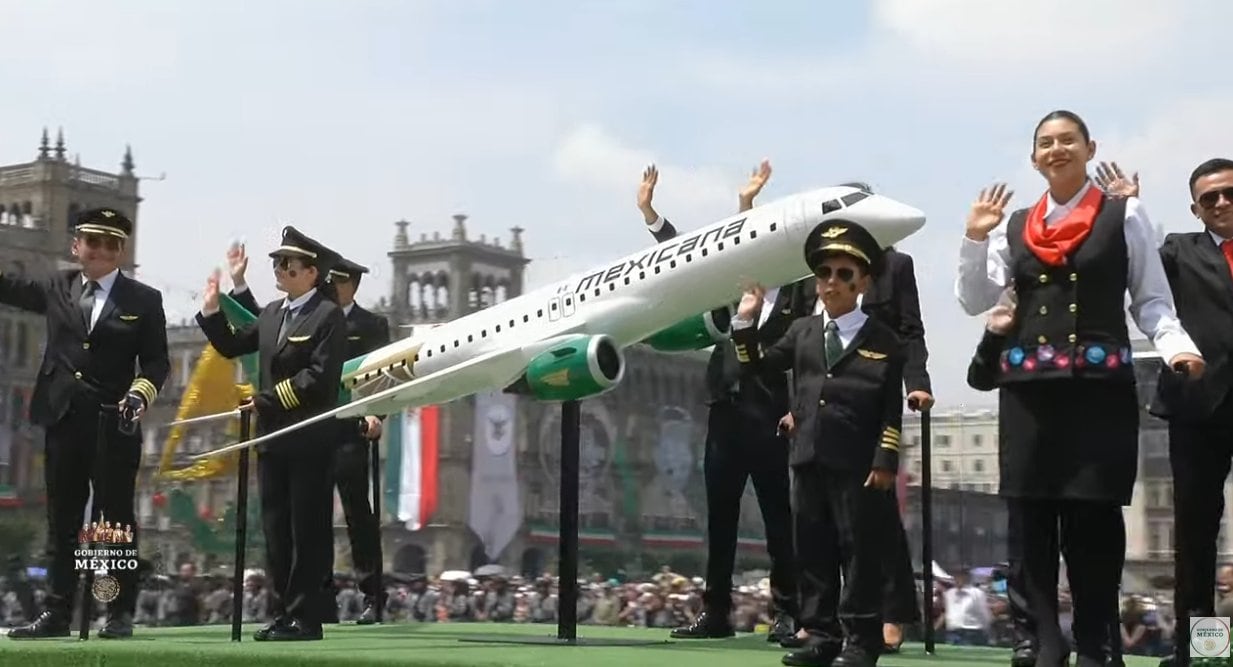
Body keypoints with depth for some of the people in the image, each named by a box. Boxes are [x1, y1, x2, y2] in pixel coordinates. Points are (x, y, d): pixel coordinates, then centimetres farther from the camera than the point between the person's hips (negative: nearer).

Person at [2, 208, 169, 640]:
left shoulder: (143, 300, 3)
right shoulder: (56, 288, 12)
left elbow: (156, 362, 2)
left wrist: (140, 394, -16)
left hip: (115, 426, -3)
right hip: (63, 421, 3)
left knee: (117, 519, 1)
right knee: (62, 520, 8)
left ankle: (121, 614, 8)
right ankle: (57, 612, 13)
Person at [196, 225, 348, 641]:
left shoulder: (328, 315, -8)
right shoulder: (271, 314, 16)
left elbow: (320, 376, -16)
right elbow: (232, 346, 22)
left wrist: (268, 400, -15)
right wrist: (211, 310, 9)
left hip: (309, 440, -7)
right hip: (272, 437, 8)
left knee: (307, 532, -2)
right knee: (276, 531, 10)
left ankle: (305, 618, 3)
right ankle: (285, 613, 17)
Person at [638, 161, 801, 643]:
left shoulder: (800, 298, -3)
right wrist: (648, 210, 6)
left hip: (770, 421, -5)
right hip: (726, 414, 5)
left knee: (778, 519, 1)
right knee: (719, 518, 8)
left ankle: (786, 613, 6)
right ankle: (715, 612, 14)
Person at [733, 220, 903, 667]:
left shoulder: (883, 340, 0)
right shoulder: (802, 332, 15)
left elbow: (892, 410, -3)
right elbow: (757, 366, 17)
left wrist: (885, 461, -11)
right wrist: (746, 321, 4)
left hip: (858, 465, -5)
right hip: (808, 461, 5)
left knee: (859, 553, -1)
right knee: (812, 552, 8)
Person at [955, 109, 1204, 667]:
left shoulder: (1124, 216, 3)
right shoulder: (1016, 226, 12)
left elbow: (1152, 300, 2)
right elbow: (973, 301, 9)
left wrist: (1175, 344, -16)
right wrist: (975, 239, -3)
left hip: (1100, 382, -3)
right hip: (1028, 384, 3)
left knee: (1094, 515, -3)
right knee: (1030, 514, 1)